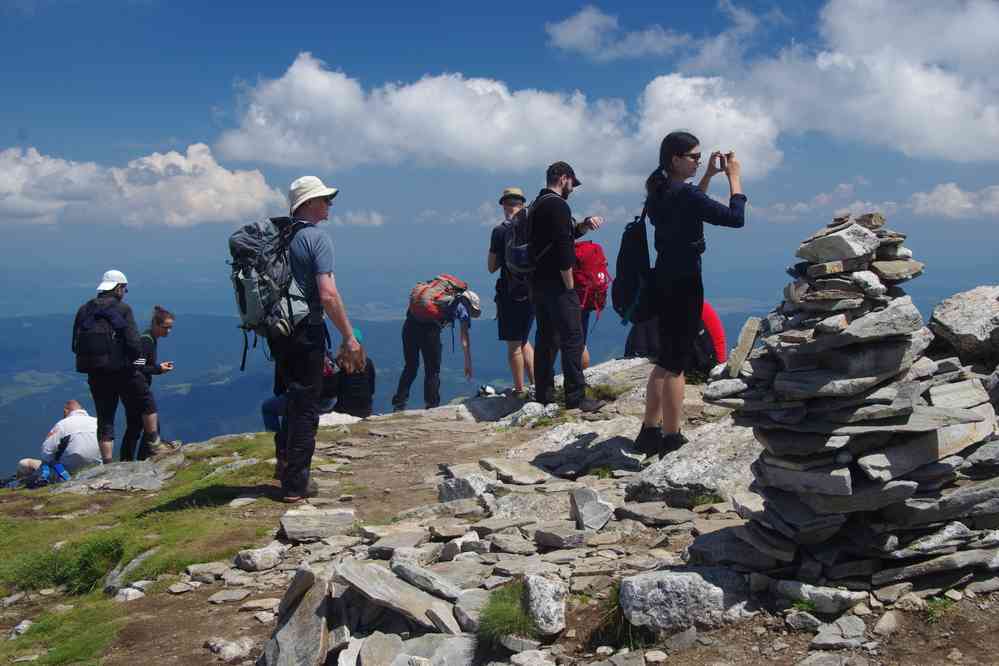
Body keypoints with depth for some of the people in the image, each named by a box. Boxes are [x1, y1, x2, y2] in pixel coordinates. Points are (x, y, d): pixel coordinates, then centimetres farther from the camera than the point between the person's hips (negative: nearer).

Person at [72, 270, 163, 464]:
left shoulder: (84, 310, 7)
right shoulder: (122, 309, -8)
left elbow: (76, 346, 9)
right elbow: (134, 344, -16)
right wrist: (133, 358, 3)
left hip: (95, 375, 5)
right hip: (121, 372, -5)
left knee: (105, 419, 11)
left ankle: (107, 463, 10)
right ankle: (153, 443, 25)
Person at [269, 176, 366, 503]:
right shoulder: (317, 237, -13)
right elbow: (328, 295, -21)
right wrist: (349, 338, -15)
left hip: (278, 330, 7)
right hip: (306, 332, -7)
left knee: (289, 399, 23)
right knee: (305, 407, 2)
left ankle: (286, 463, 33)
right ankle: (296, 483, 7)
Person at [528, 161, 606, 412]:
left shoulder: (537, 205, 18)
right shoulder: (557, 205, -12)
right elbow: (563, 249, -20)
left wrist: (584, 225, 11)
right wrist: (570, 286, -14)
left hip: (537, 284, 10)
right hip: (556, 285, -10)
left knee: (546, 338, 13)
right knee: (573, 339, -7)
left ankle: (543, 394, 17)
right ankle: (576, 398, -8)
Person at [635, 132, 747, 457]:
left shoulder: (660, 194, 8)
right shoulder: (684, 194, -18)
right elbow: (736, 218, -16)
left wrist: (709, 175, 21)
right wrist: (734, 176, -5)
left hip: (664, 282, 9)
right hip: (684, 284, -9)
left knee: (665, 361, 17)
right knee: (676, 365, -2)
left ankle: (650, 432, 21)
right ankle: (671, 439, 5)